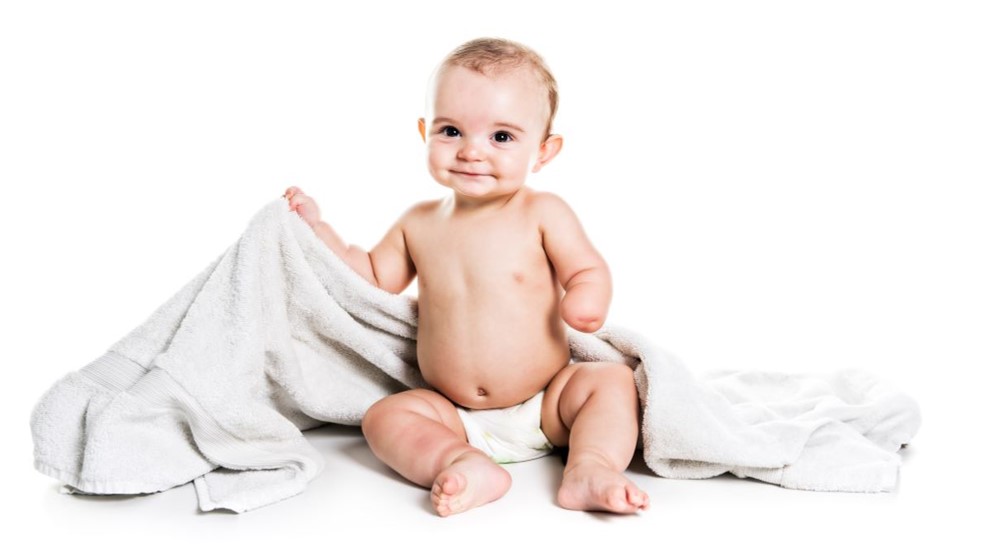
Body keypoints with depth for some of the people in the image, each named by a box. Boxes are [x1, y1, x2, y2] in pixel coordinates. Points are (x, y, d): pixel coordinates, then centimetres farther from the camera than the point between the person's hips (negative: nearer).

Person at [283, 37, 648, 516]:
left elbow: (587, 270, -7)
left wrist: (586, 297, -30)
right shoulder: (418, 224, 2)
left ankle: (590, 470, -35)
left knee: (613, 380, -22)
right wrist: (316, 228, 8)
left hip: (546, 405, -2)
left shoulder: (543, 214, -8)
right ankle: (467, 465, -38)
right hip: (455, 415, 2)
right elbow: (374, 280, 14)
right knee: (384, 415, -19)